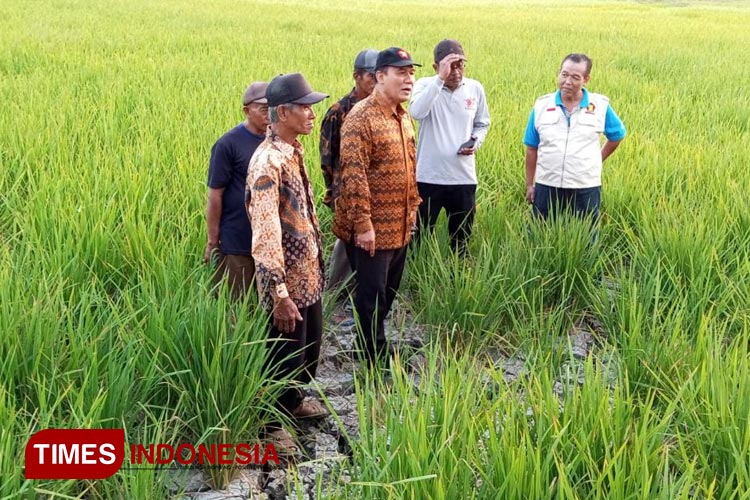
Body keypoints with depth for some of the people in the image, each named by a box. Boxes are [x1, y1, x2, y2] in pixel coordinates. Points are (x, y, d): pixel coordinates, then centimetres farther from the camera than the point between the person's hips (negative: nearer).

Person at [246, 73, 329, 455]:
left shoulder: (294, 150, 6)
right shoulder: (268, 162, -24)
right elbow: (265, 236, -27)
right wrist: (279, 294, -27)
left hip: (309, 273, 9)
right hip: (287, 280, -9)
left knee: (309, 346, 24)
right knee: (285, 354, 7)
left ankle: (293, 401, 47)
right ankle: (270, 424, 27)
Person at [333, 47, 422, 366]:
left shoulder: (403, 116, 11)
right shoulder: (361, 118, -17)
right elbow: (353, 174, -21)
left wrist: (412, 208, 19)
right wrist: (363, 224, -23)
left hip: (400, 227, 9)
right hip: (371, 230, -8)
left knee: (388, 294, 18)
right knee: (372, 297, 2)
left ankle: (372, 345, 34)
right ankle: (376, 363, 14)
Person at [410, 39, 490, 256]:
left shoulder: (475, 88, 2)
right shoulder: (425, 85, -7)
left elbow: (483, 124, 15)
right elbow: (417, 112, -29)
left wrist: (476, 141, -6)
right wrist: (440, 78, -30)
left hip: (464, 178, 3)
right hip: (428, 177, -3)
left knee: (461, 240, 15)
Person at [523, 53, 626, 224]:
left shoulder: (600, 105, -3)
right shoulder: (542, 105, 0)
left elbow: (617, 135, 14)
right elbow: (532, 149, 5)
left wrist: (597, 160, 10)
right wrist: (529, 185, 6)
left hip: (585, 189, -1)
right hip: (546, 186, 1)